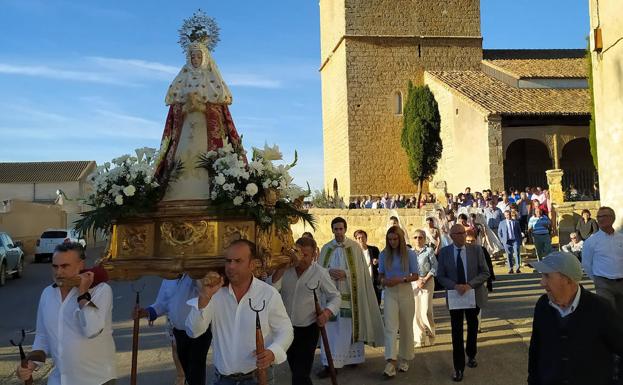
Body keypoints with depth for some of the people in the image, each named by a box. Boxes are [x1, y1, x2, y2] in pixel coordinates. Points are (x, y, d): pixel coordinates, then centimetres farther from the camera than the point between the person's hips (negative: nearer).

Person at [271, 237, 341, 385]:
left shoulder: (320, 273, -9)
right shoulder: (285, 269, -5)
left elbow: (335, 296, -2)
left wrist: (327, 312, -19)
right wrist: (280, 270, -22)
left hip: (308, 329, -4)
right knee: (294, 369, 23)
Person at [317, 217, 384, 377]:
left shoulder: (354, 247, 1)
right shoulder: (326, 248, 8)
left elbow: (360, 270, -2)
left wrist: (345, 273, -16)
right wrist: (330, 271, -13)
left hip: (350, 293, -2)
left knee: (349, 327, 4)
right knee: (330, 328, -1)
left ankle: (352, 357, 21)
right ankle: (329, 363, 3)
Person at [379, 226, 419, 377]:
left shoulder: (410, 254, -3)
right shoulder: (384, 254, 3)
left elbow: (415, 276, -3)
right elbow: (380, 275, 10)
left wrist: (401, 279, -18)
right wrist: (384, 281, -12)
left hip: (405, 292, 0)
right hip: (390, 293, 1)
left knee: (406, 327, 10)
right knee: (390, 327, -11)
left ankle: (404, 359, 26)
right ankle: (391, 363, -17)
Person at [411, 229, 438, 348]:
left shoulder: (429, 250, 0)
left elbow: (434, 267, -4)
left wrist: (424, 280, -10)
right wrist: (416, 280, -5)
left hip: (427, 282, -3)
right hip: (413, 283, 3)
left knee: (426, 311, -6)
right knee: (415, 311, 2)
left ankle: (429, 337, 12)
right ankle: (419, 339, 11)